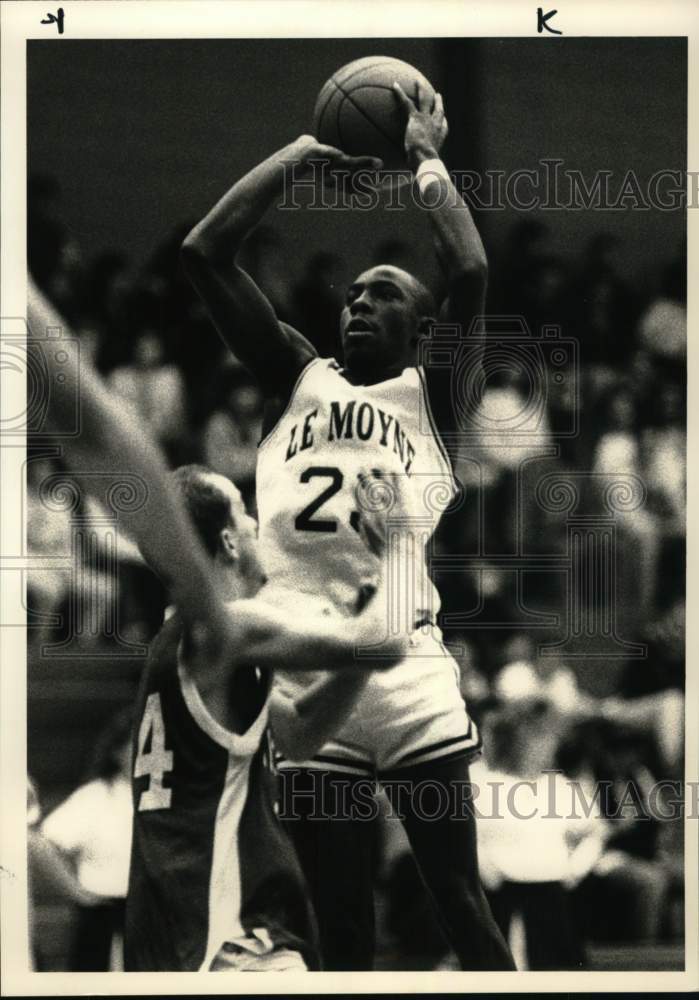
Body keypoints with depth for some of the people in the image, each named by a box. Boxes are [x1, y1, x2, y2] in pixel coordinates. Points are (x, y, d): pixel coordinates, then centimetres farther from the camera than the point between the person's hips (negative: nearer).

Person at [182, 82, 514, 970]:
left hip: (410, 686, -3)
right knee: (342, 937, 6)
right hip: (306, 690, 3)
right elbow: (203, 253, 14)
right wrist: (305, 153, 16)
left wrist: (426, 158, 8)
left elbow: (470, 273, -5)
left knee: (464, 913, -3)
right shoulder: (295, 380, 19)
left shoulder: (429, 395, 11)